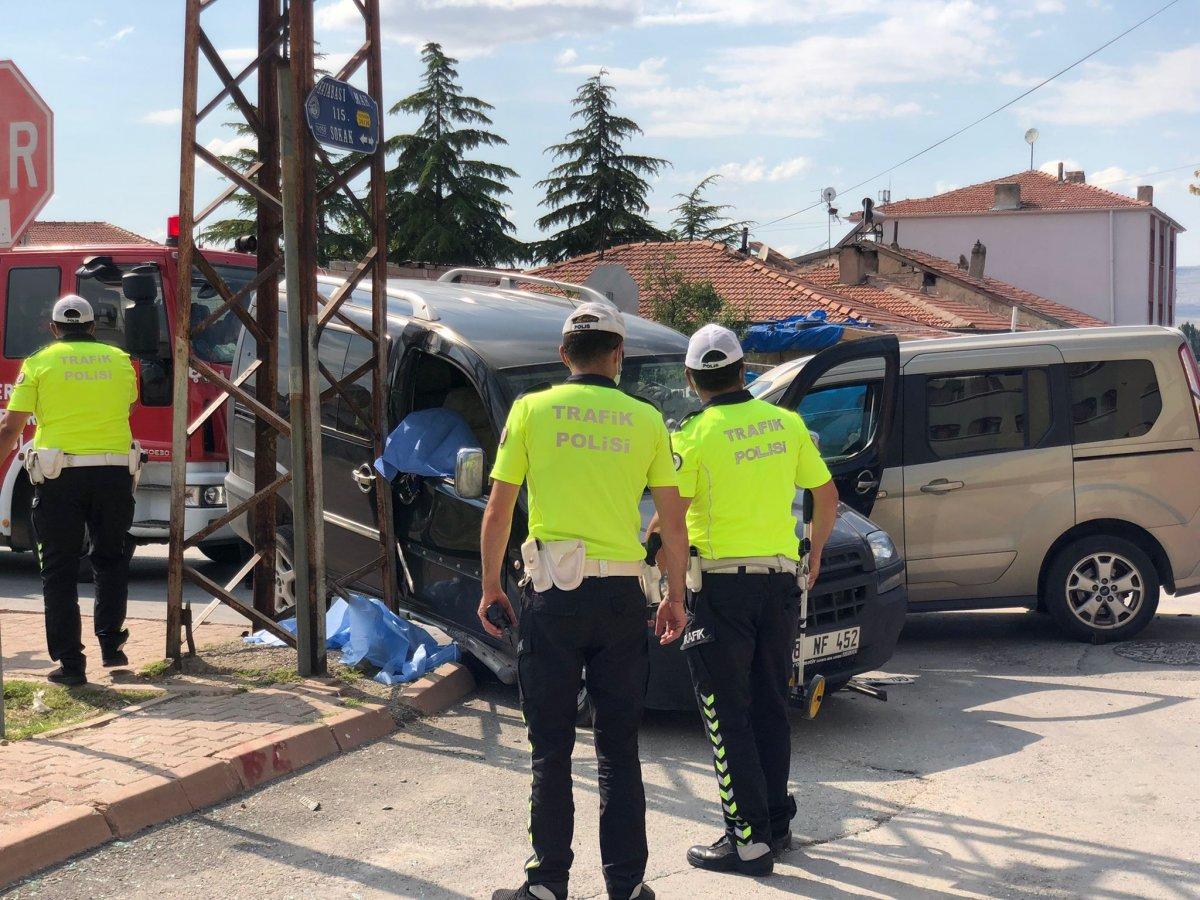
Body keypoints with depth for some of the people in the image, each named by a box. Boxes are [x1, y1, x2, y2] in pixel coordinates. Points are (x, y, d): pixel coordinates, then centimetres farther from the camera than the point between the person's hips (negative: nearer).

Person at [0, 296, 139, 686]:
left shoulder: (39, 362, 2)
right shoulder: (120, 360, 9)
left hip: (59, 477, -2)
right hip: (114, 472, 2)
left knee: (59, 569, 4)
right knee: (111, 559, 20)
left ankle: (70, 661, 2)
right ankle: (111, 644, 19)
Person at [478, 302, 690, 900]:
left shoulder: (531, 409, -1)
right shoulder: (646, 420, 3)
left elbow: (498, 511, 0)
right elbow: (673, 521, 4)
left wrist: (491, 586, 10)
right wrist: (676, 597, 15)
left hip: (551, 593, -1)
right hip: (620, 596, 1)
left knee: (551, 748, 7)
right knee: (619, 749, 9)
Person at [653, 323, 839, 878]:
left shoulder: (694, 435, -10)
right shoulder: (786, 423, 5)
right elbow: (827, 495, 12)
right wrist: (814, 553, 26)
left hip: (721, 586, -5)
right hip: (780, 580, 6)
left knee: (727, 716, 1)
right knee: (769, 707, 17)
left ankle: (749, 840, 0)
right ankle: (777, 823, 25)